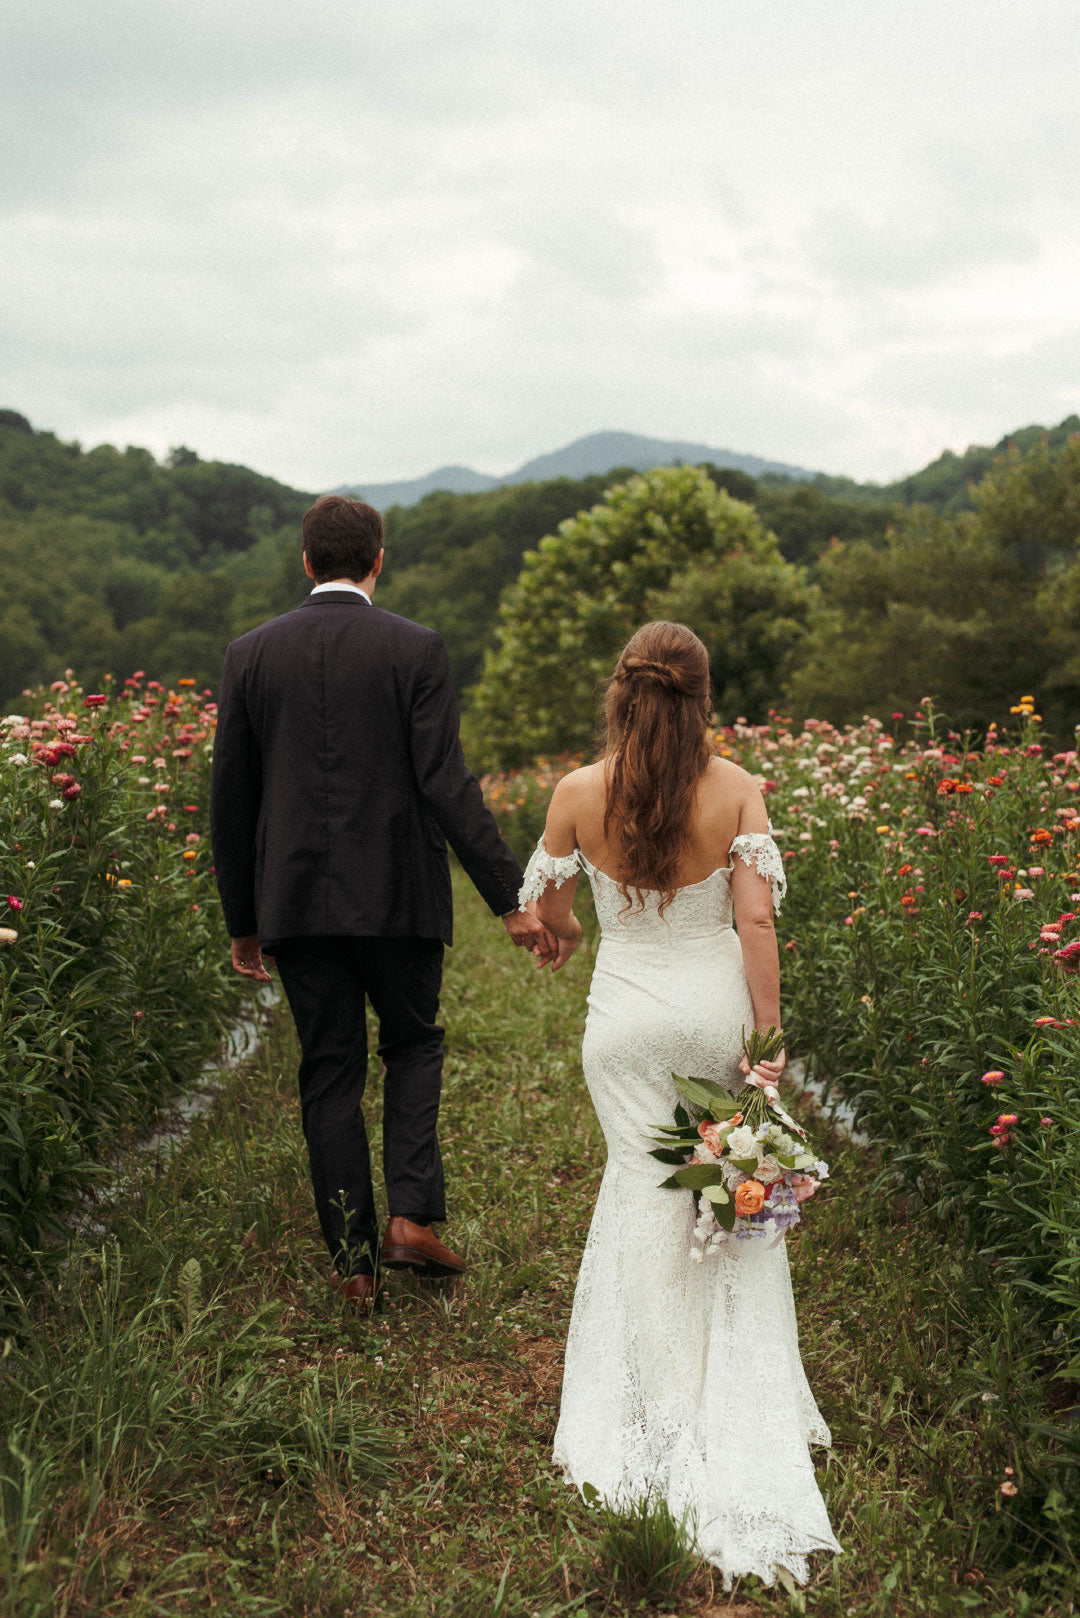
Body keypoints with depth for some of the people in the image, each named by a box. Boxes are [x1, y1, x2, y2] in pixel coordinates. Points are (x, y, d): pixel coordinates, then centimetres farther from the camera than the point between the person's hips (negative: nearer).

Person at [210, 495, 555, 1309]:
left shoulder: (251, 653, 2)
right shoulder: (415, 648, -6)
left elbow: (230, 798, 5)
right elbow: (447, 785, -13)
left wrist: (243, 920, 14)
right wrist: (512, 898, -9)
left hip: (297, 902, 2)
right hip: (398, 897, -2)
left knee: (330, 1074, 11)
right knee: (414, 1045, 18)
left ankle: (353, 1258, 15)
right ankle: (413, 1215, 5)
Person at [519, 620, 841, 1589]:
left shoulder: (579, 794, -10)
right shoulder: (735, 789, -11)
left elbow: (547, 904, 4)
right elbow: (757, 916, -15)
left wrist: (565, 934, 28)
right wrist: (768, 1035, -9)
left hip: (627, 1015, 0)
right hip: (714, 1006, 0)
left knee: (646, 1192, 11)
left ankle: (666, 1409, 19)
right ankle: (743, 1395, 27)